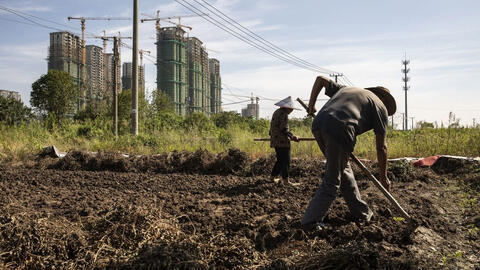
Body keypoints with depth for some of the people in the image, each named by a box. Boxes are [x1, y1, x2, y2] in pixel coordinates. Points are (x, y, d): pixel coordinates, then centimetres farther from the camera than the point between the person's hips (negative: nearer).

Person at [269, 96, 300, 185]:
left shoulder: (276, 112, 16)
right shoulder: (284, 114, -14)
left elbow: (272, 126, 23)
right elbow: (284, 129, -20)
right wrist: (293, 136, -13)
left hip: (274, 140, 10)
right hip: (282, 141, -10)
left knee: (280, 160, 18)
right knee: (285, 161, -3)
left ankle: (272, 177, 22)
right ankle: (285, 180, -1)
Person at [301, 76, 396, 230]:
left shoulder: (346, 89, 35)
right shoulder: (380, 107, 19)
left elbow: (320, 79, 35)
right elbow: (381, 147, 17)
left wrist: (311, 105, 35)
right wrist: (383, 178, 25)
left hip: (318, 124, 7)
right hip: (340, 130, -7)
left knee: (343, 169, 21)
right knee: (332, 181, 5)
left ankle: (361, 212, 33)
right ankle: (311, 221, 4)